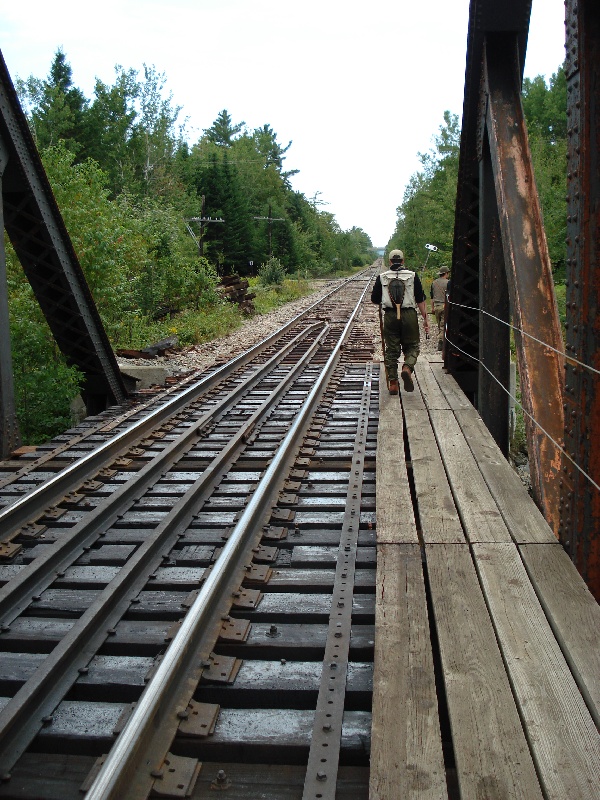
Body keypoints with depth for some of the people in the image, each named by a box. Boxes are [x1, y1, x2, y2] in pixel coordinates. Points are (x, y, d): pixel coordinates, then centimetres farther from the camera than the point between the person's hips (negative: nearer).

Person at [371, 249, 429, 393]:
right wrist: (426, 319, 5)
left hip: (390, 316, 1)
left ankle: (392, 383, 5)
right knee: (412, 346, 12)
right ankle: (407, 368, -17)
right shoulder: (412, 276, 3)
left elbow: (374, 300, 8)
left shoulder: (382, 277, 6)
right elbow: (421, 300, 0)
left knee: (391, 350, 7)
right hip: (409, 316, -1)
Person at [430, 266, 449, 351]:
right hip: (444, 306, -5)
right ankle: (441, 342, -7)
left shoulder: (434, 283, 10)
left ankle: (440, 341, 14)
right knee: (443, 325, -3)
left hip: (436, 306, 5)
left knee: (439, 325, 14)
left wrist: (432, 308, 19)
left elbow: (431, 296, 13)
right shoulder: (447, 283, -8)